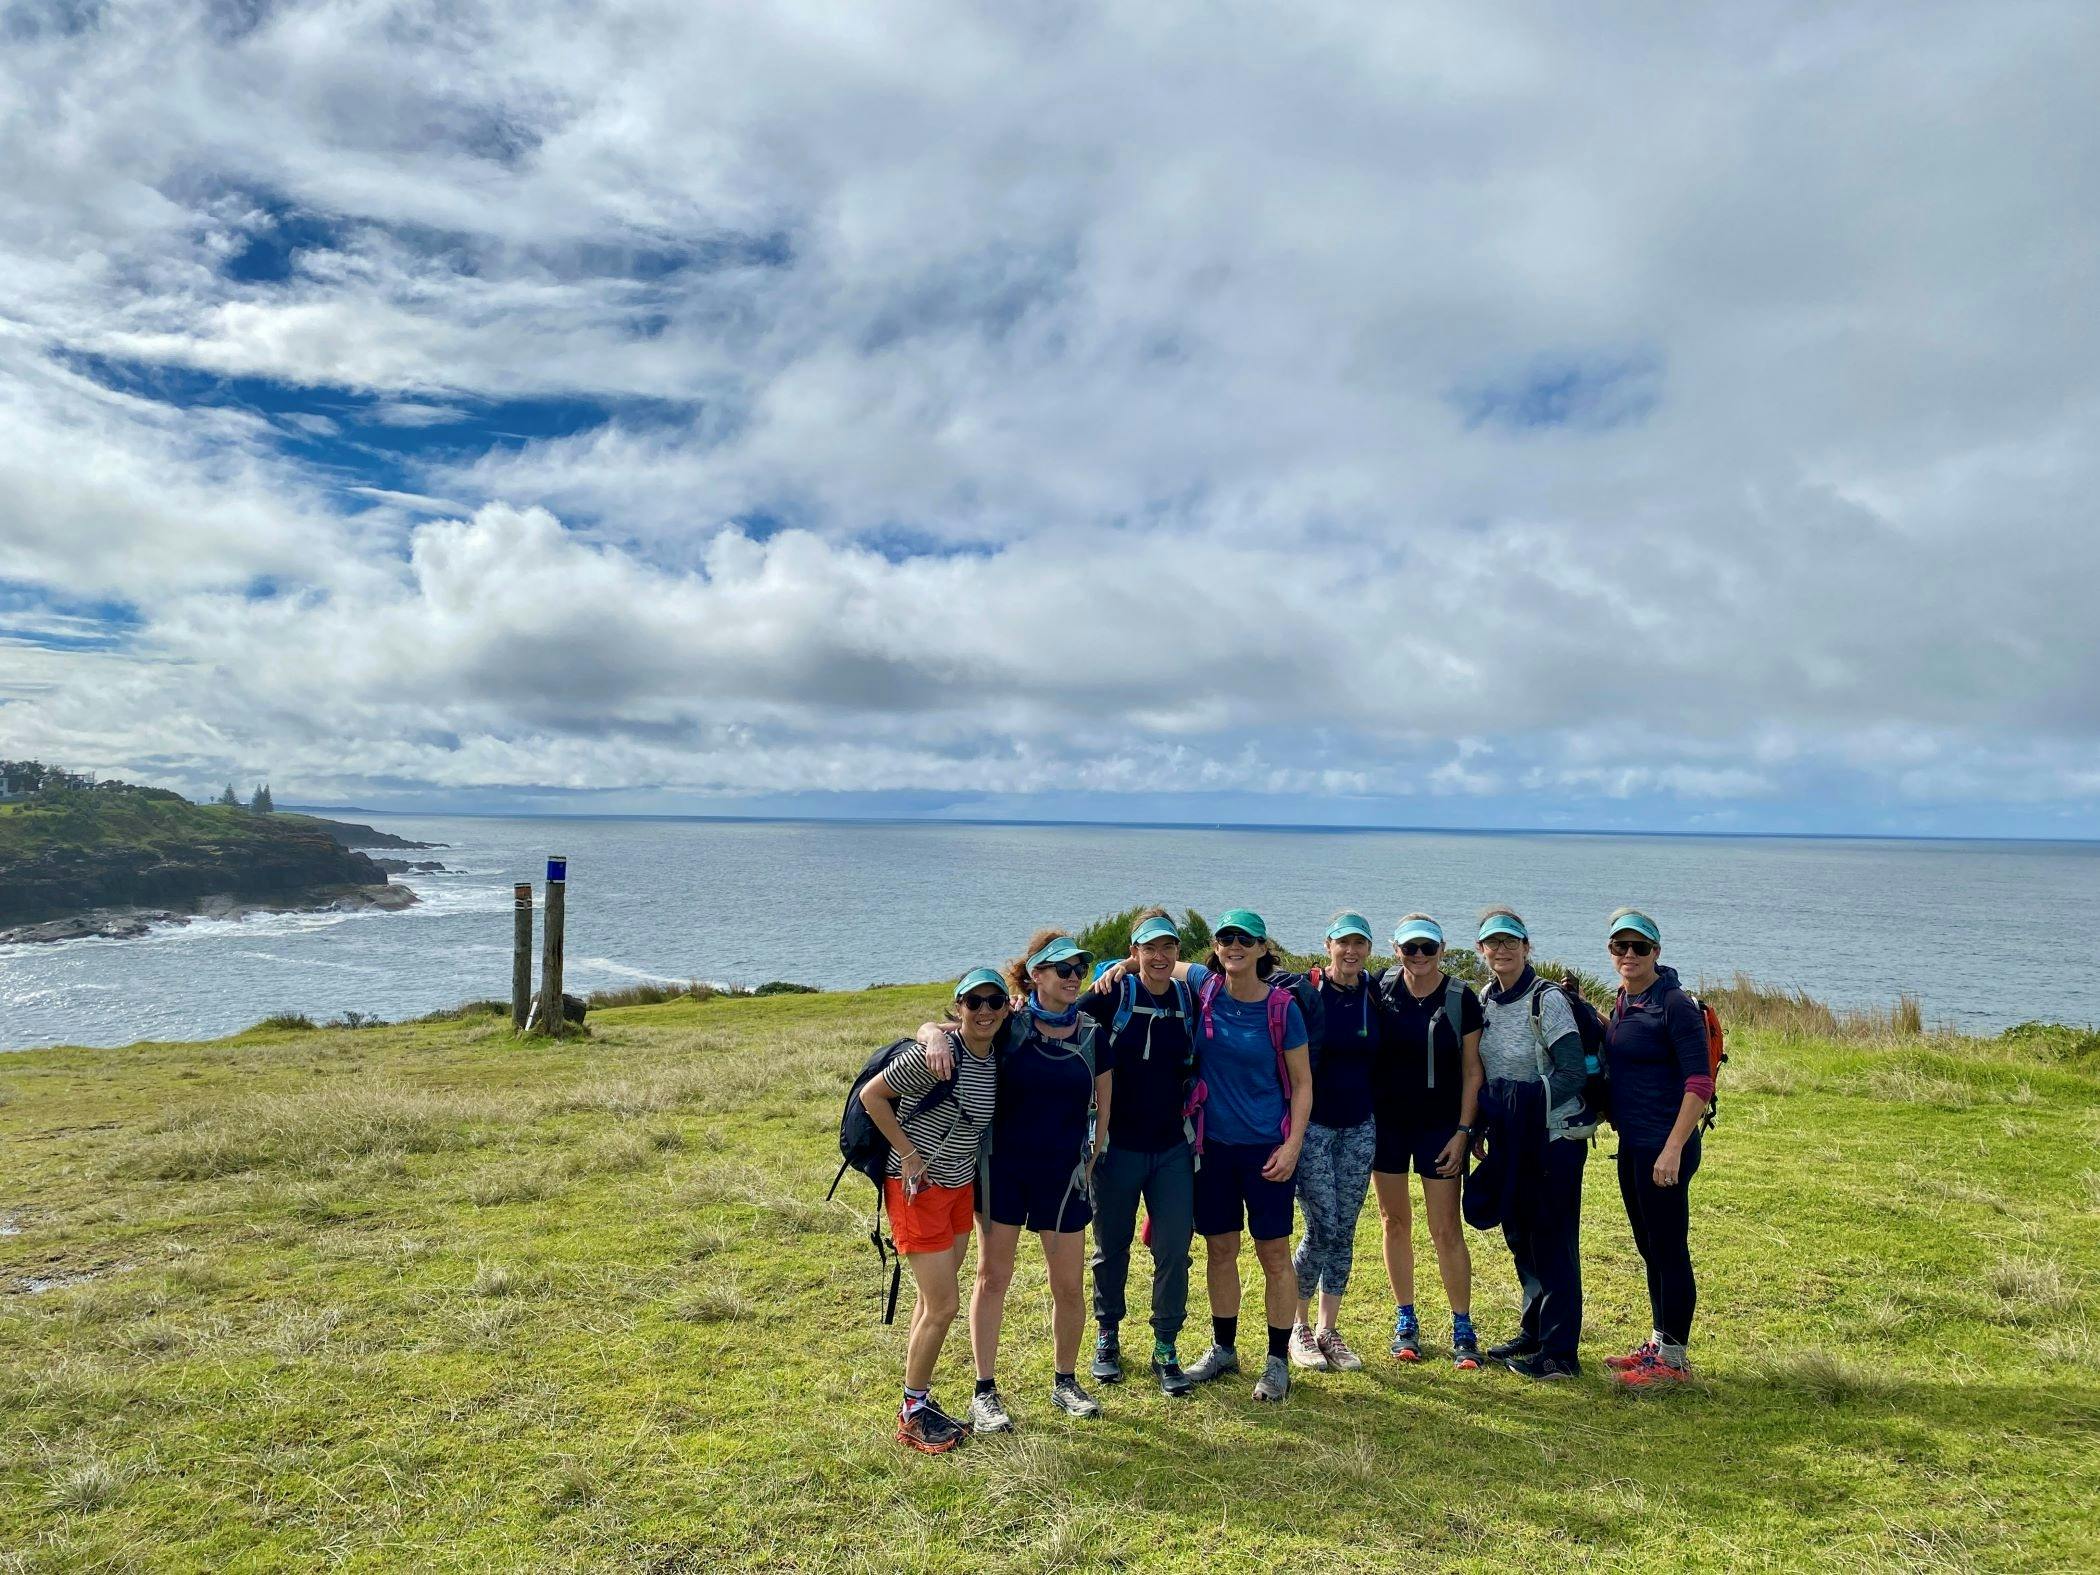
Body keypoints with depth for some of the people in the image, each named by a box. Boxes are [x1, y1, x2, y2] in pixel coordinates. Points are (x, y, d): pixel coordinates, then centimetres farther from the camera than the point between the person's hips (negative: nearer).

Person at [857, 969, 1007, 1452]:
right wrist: (908, 1154, -17)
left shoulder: (994, 1061, 2)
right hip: (918, 1189, -7)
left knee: (933, 1302, 14)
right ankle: (912, 1413, 12)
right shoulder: (938, 1055, -22)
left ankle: (921, 1402, 28)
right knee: (944, 1305, -5)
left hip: (961, 1187, 7)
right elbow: (871, 1094, -18)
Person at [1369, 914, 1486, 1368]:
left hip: (1440, 1126, -2)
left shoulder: (1461, 998, -7)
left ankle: (1463, 1330, 12)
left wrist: (1463, 1130, -7)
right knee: (1394, 1222, 10)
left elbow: (1472, 1070, -3)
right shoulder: (1380, 990, -4)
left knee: (1447, 1230, 0)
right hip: (1386, 1122, 2)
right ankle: (1405, 1321, 22)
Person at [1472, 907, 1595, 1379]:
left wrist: (1527, 1102, -21)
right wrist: (1485, 1119, 7)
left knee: (1553, 1242, 0)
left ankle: (1559, 1352, 9)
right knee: (1520, 1238, 15)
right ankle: (1533, 1333, 30)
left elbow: (1573, 1074, -17)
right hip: (1510, 1140, 7)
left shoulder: (1547, 999, -14)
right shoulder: (1486, 1000, 6)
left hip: (1554, 1137, -7)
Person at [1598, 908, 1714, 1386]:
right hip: (1632, 1144, 9)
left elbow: (1700, 1083, -18)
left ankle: (1674, 1359, 12)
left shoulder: (1675, 1005, -14)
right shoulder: (1623, 1003, 11)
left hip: (1663, 1146, -9)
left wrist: (1673, 1149, -23)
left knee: (1670, 1250, 1)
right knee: (1649, 1248, 18)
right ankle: (1658, 1342, 31)